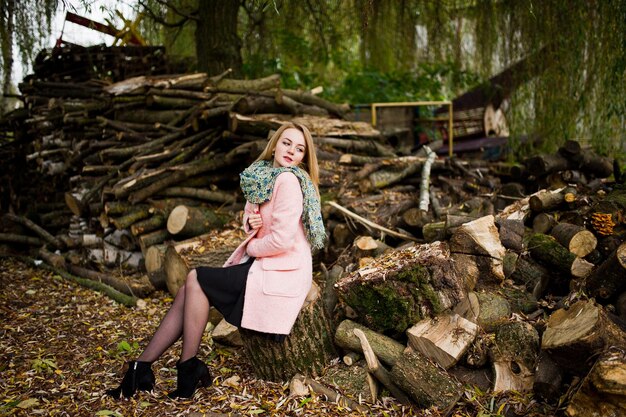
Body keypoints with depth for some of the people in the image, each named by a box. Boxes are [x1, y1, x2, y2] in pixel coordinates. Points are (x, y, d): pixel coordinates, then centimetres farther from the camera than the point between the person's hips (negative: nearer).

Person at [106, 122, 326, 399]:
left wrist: (251, 247, -5)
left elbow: (282, 240, -24)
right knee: (189, 291, -1)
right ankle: (141, 368, 3)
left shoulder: (289, 180, -17)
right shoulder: (267, 176, 12)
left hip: (280, 274, -9)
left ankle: (188, 371, 0)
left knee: (195, 279, -9)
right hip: (262, 265, 9)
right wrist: (251, 222, -5)